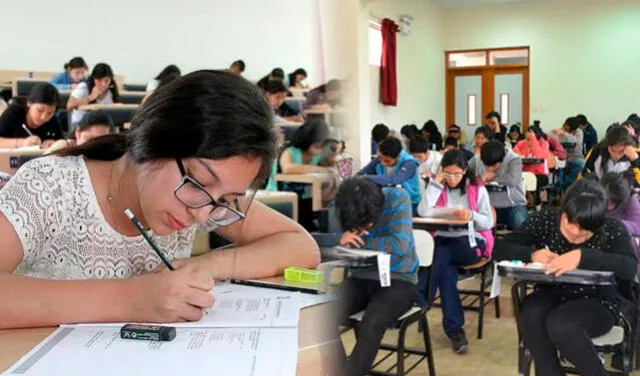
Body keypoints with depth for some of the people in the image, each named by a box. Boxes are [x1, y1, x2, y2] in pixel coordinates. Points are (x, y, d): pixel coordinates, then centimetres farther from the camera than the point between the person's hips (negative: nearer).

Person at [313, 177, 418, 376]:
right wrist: (339, 238, -27)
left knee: (370, 326, -31)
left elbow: (399, 245, -28)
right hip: (360, 278, 4)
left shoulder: (398, 199, -17)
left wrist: (358, 239, -17)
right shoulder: (341, 206, -7)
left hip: (399, 280, -3)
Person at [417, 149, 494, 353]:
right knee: (446, 267, -32)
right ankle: (454, 328, -24)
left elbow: (488, 223, 0)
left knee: (438, 256, -34)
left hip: (471, 242, -2)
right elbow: (423, 212, -12)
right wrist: (436, 182, -10)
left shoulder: (477, 189, 4)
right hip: (443, 240, 2)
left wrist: (471, 215, -21)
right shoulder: (438, 188, 8)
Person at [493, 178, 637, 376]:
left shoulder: (612, 229, -12)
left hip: (597, 302, -2)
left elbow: (630, 267, -29)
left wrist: (583, 256, -40)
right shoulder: (545, 219, -7)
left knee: (560, 324, -33)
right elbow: (500, 248, -8)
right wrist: (532, 254, -28)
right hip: (551, 294, 3)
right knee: (530, 317, -31)